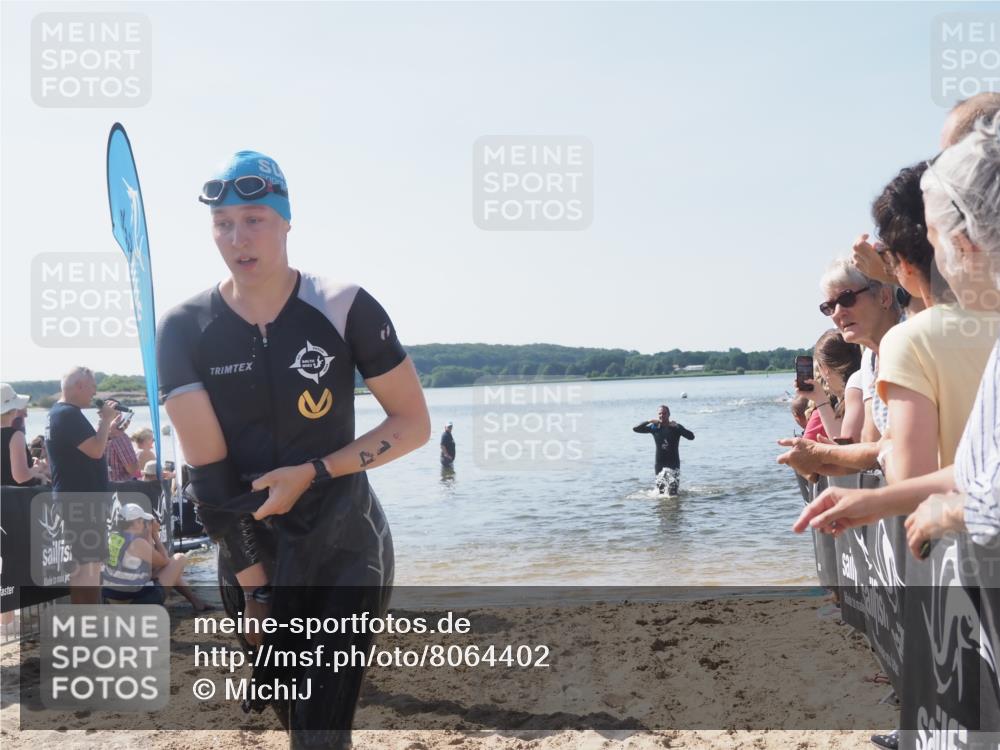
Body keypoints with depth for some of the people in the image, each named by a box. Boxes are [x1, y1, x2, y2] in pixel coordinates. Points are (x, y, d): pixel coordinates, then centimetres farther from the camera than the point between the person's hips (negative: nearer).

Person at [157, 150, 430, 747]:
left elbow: (415, 423, -5)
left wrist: (313, 473, -16)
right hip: (251, 555, 2)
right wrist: (257, 588, -13)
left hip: (347, 552, -2)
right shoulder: (184, 330, -6)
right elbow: (211, 475, -10)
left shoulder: (344, 309, -9)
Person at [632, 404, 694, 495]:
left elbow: (691, 436, -18)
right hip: (659, 464, 3)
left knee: (672, 494, -11)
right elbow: (635, 429, -2)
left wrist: (677, 426, -27)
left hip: (673, 464, -3)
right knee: (661, 492, 9)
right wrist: (649, 421, -13)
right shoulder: (654, 428, 2)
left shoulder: (676, 427, -5)